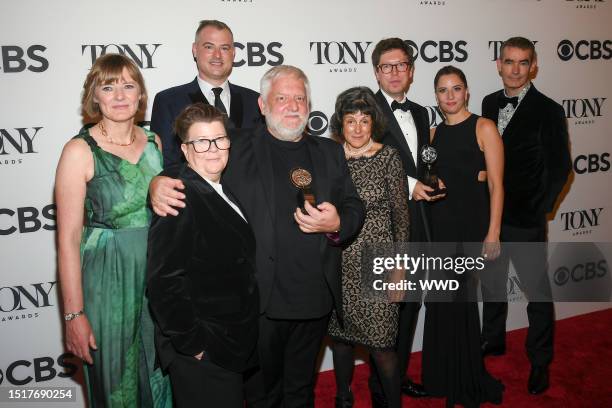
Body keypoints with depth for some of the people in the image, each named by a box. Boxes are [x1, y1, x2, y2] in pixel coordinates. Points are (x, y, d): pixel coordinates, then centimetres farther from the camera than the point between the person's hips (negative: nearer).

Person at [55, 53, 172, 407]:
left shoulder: (153, 142, 3)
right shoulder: (80, 151, -11)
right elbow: (68, 239, -12)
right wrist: (74, 314, -12)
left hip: (158, 275, 5)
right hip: (108, 280, -4)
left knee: (160, 376, 19)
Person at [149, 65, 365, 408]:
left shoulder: (330, 152, 10)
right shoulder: (239, 150, -1)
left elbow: (355, 208, 10)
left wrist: (337, 224, -12)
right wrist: (159, 182, -24)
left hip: (316, 298, 3)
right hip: (262, 298, -3)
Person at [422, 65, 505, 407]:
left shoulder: (484, 128, -4)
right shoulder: (435, 134, 11)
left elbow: (496, 185, -9)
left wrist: (493, 234, -15)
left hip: (472, 224, -4)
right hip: (440, 224, 4)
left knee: (462, 300, 3)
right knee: (444, 301, 10)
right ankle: (447, 378, 28)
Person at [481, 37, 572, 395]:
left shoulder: (548, 111, -9)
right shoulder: (490, 103, 5)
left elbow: (560, 167, -6)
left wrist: (540, 209, -8)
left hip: (525, 220, -5)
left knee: (538, 291, 5)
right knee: (492, 283, 19)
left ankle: (540, 362, 23)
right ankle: (493, 342, 39)